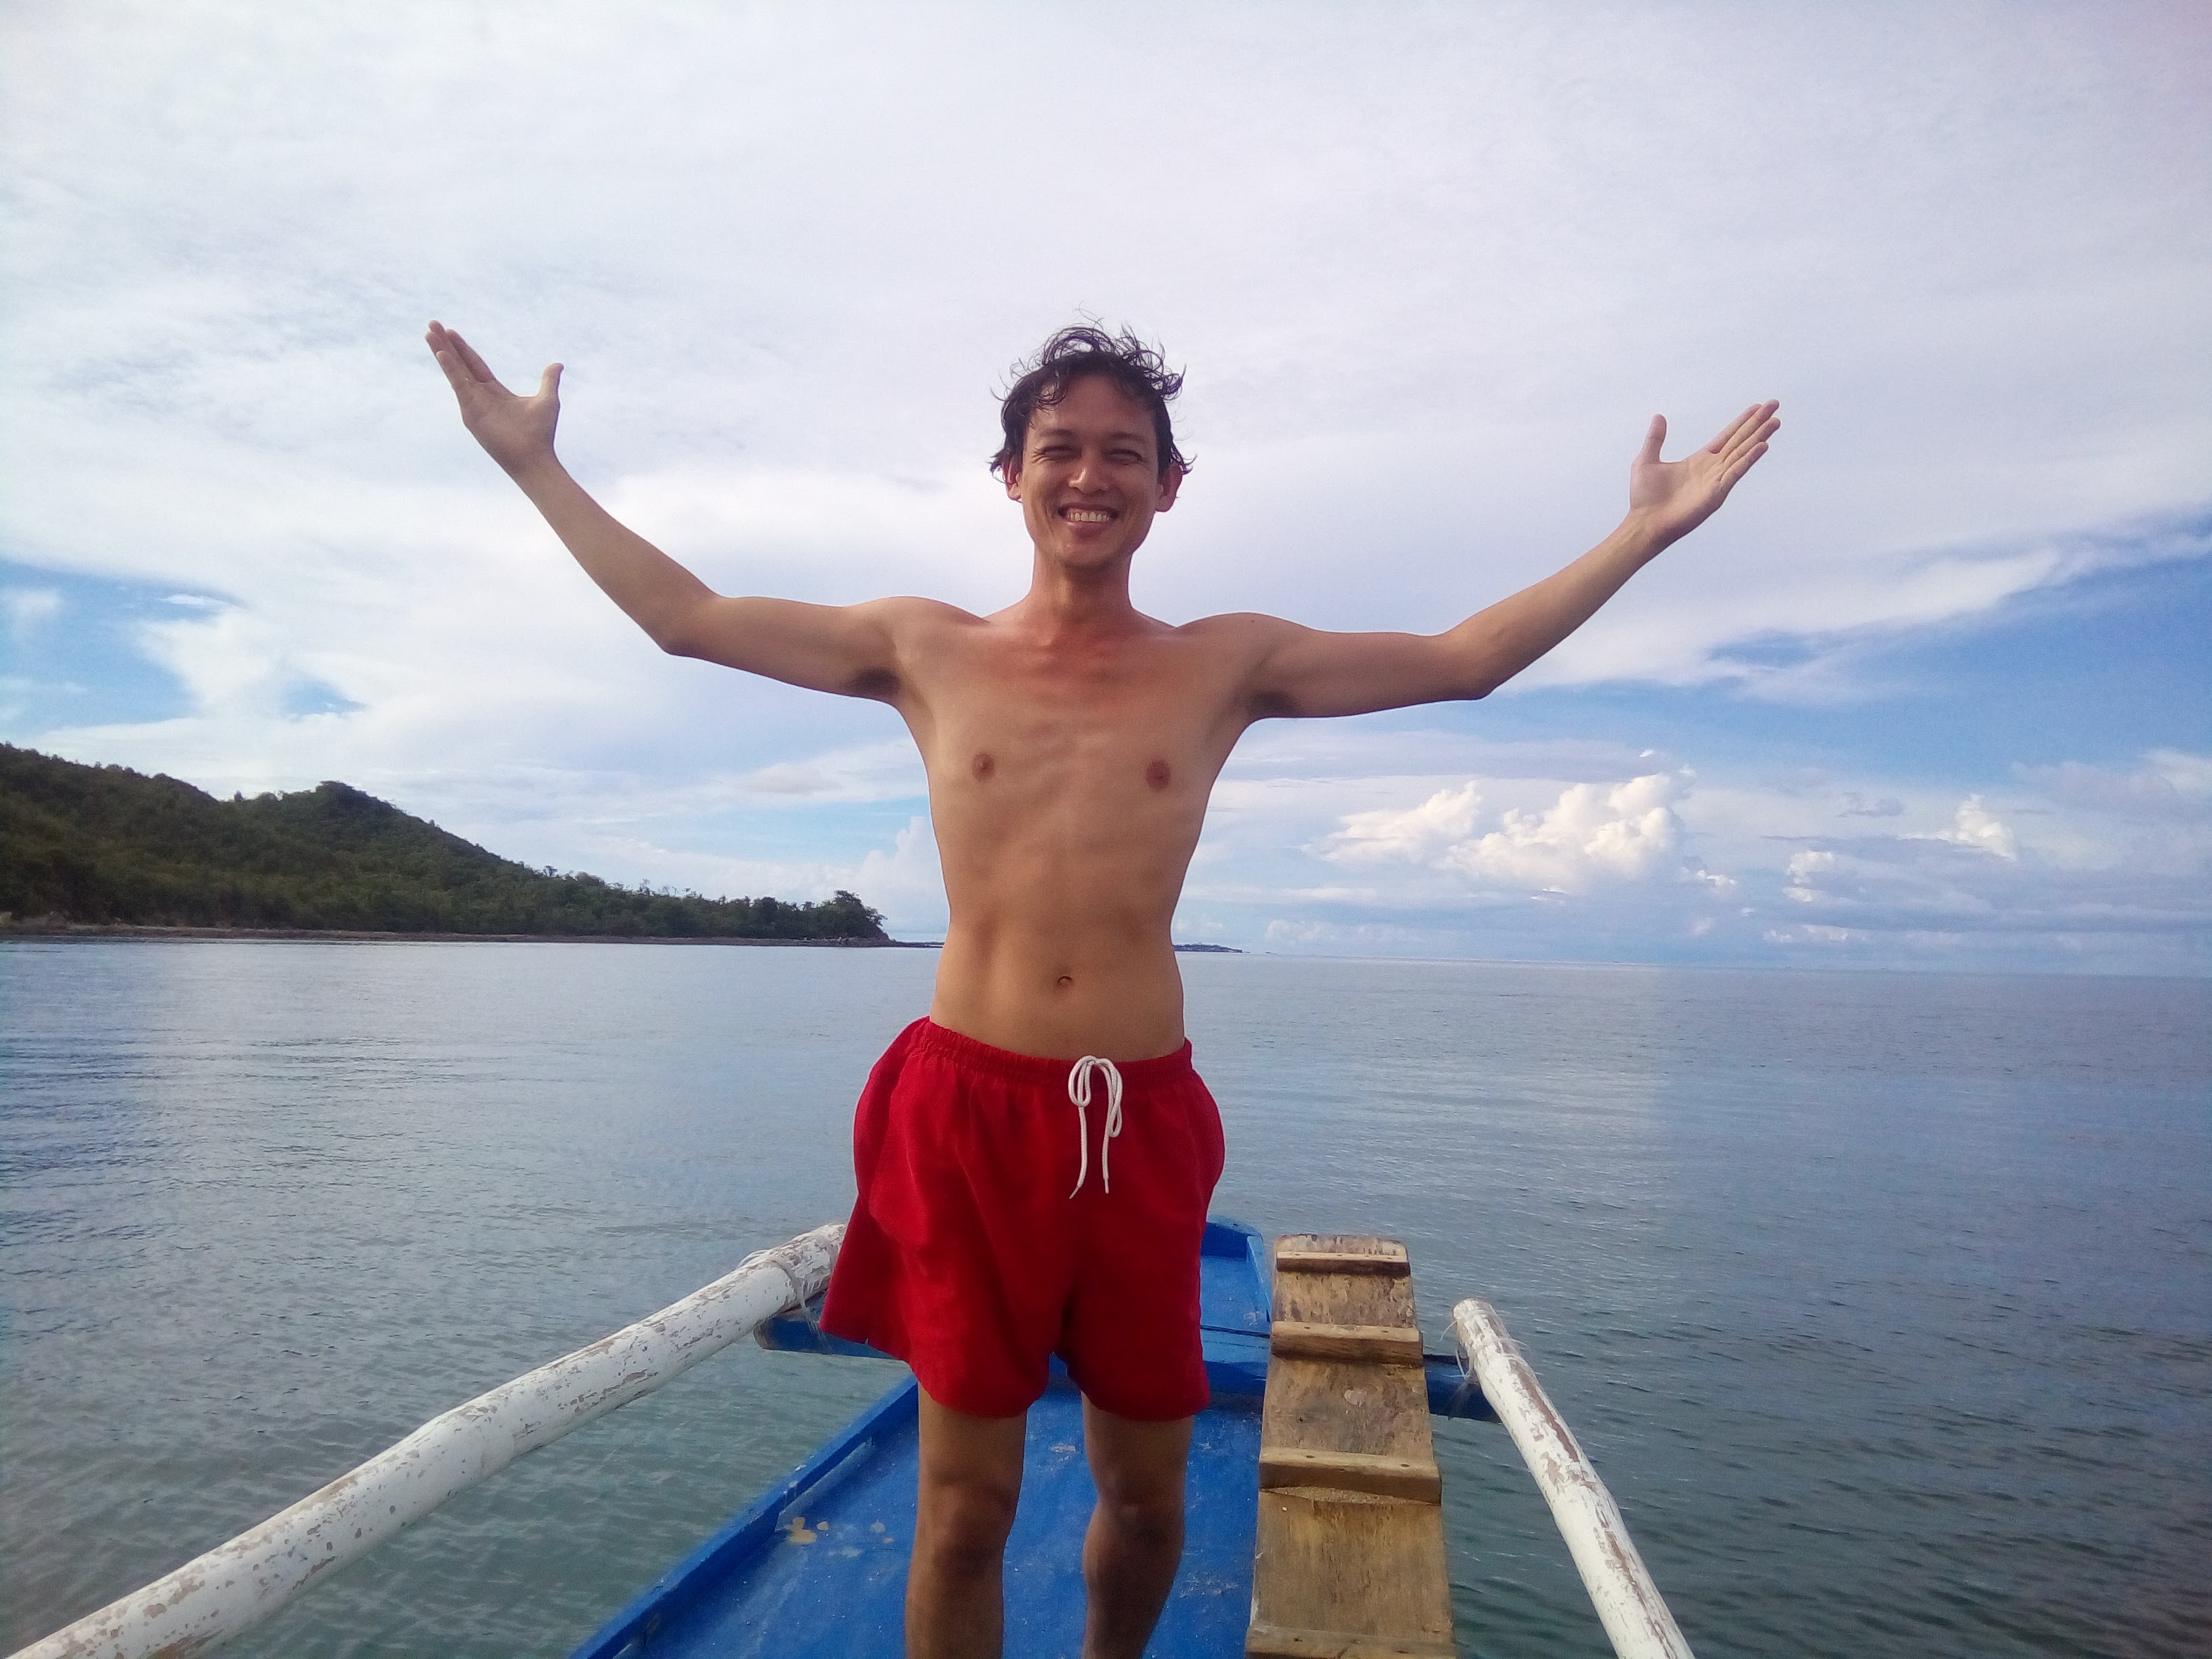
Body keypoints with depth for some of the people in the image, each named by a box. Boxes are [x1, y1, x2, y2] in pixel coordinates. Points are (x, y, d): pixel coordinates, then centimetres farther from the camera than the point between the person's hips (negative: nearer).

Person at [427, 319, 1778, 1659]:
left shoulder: (1228, 665, 6)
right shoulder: (925, 652, 5)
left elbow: (1463, 661, 10)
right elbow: (688, 618, 10)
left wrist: (1647, 531, 10)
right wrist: (538, 467, 12)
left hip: (1145, 1118, 1)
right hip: (965, 1108, -1)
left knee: (1148, 1491, 16)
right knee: (965, 1504, 7)